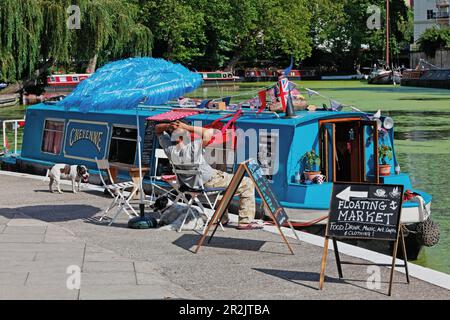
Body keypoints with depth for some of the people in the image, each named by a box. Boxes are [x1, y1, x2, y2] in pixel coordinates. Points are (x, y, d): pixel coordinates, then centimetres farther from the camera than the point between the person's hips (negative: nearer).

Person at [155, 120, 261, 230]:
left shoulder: (169, 148, -12)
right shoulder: (192, 148, -31)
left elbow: (157, 129, 1)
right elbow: (210, 132, -29)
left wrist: (168, 126, -20)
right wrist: (187, 127, -28)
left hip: (190, 183, 8)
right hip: (209, 182, -8)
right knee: (247, 184, 5)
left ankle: (222, 219, 39)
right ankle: (245, 221, 3)